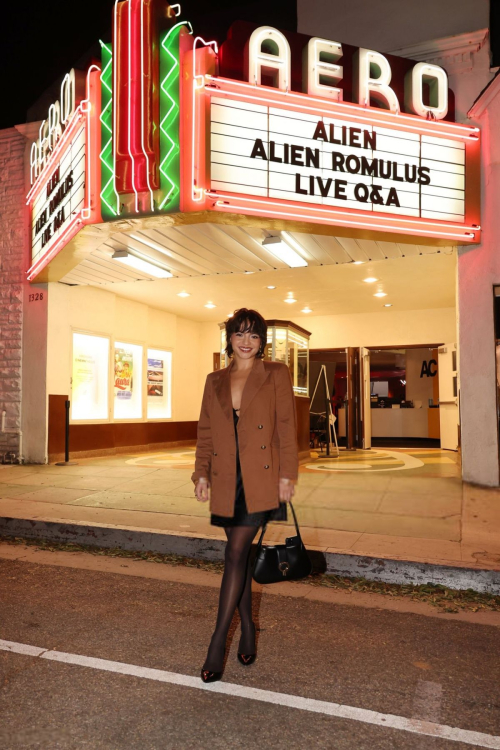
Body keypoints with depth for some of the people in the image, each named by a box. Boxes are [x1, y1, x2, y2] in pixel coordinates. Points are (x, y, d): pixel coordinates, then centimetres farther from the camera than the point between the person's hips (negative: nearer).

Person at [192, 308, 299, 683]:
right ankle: (248, 631, 28)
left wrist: (287, 475, -7)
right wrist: (202, 473, 4)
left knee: (236, 554, -7)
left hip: (261, 480, -4)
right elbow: (205, 433, 12)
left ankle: (218, 642, 6)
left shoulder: (276, 375, 2)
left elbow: (287, 428, -2)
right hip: (227, 481, 4)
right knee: (240, 555, 12)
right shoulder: (215, 381, 12)